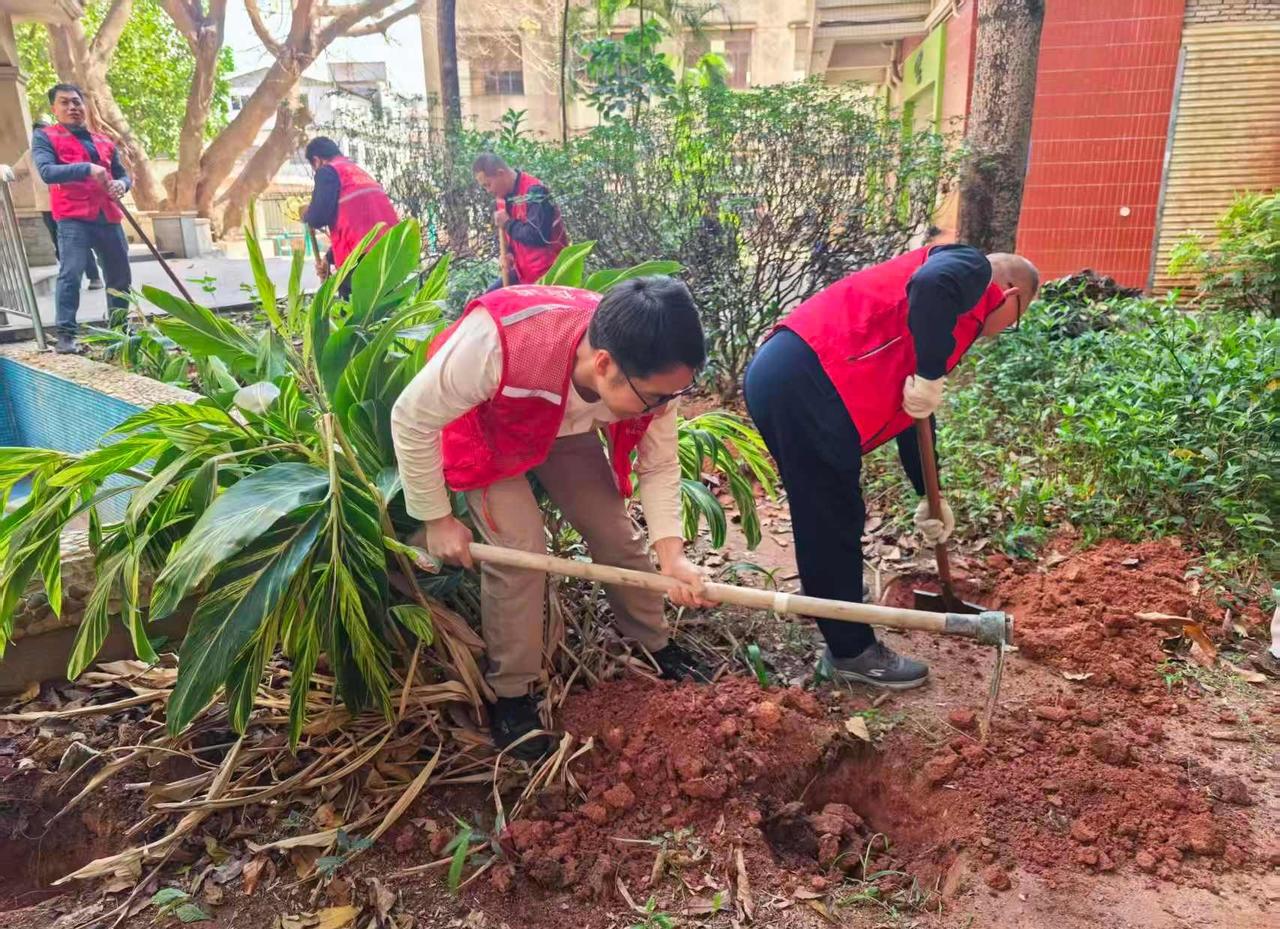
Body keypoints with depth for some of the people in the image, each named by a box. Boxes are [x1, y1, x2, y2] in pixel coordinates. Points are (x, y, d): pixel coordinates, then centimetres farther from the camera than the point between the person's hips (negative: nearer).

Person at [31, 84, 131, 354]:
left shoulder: (104, 141, 21)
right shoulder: (44, 137, 4)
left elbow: (122, 173, 23)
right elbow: (46, 172, -11)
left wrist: (121, 184, -2)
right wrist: (87, 168, -23)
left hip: (108, 218, 6)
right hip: (72, 219, -5)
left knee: (120, 276, 12)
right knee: (70, 275, -16)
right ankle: (65, 335, -16)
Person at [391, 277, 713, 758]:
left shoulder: (652, 373, -31)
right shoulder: (498, 340, -46)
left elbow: (660, 466, -15)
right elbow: (412, 418, -30)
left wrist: (671, 554, -29)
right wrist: (437, 519, -21)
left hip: (566, 428, 4)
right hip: (483, 427, -4)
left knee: (615, 531, 4)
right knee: (520, 545, -16)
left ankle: (656, 643, 29)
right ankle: (510, 693, 4)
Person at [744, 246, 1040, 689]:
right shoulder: (974, 270, 4)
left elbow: (910, 414, 34)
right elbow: (931, 285, -24)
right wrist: (930, 376, -14)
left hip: (779, 374, 10)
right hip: (806, 384, -10)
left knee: (824, 513, 27)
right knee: (835, 522, 3)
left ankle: (823, 597, 50)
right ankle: (852, 651, 20)